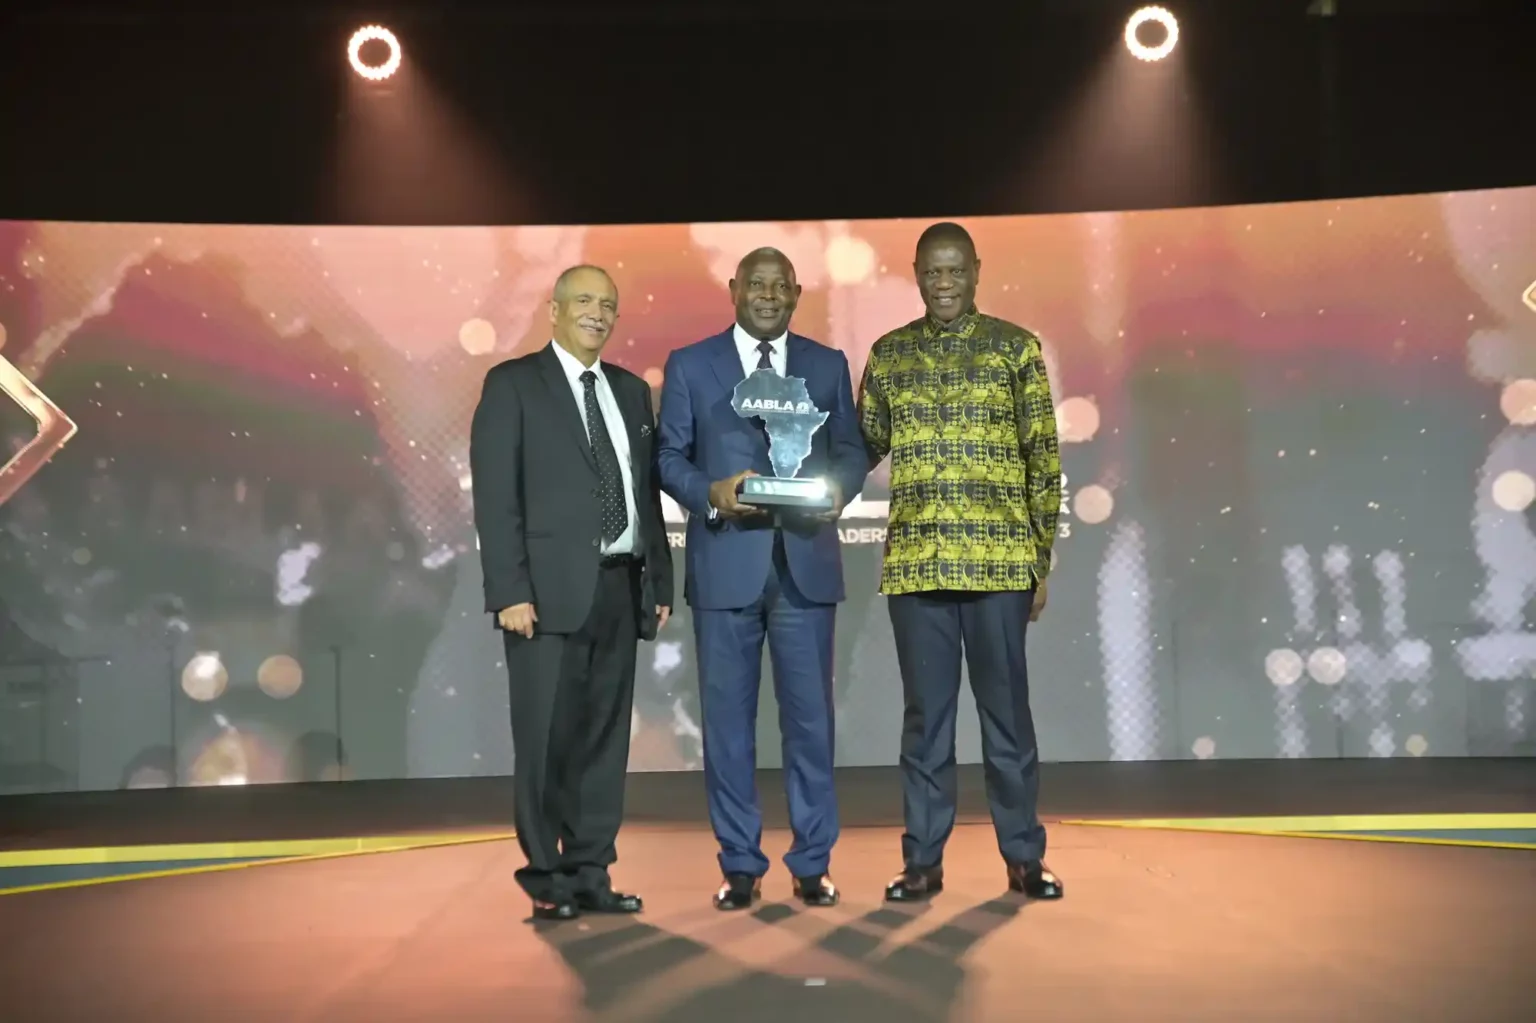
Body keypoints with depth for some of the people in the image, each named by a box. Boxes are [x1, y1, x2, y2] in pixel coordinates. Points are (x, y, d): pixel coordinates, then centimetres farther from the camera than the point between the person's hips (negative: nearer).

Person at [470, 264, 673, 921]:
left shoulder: (631, 391, 17)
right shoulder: (513, 384, 1)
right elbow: (495, 496, -7)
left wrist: (660, 582, 10)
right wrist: (510, 591, -14)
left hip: (619, 589, 5)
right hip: (551, 590, -5)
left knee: (605, 737, 7)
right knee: (546, 738, -1)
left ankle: (591, 874, 15)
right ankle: (547, 879, 9)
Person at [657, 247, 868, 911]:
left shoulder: (828, 365, 11)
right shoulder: (689, 365, 6)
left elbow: (852, 450, 10)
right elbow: (669, 455, 3)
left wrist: (839, 488, -12)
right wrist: (711, 492, -15)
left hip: (807, 563, 1)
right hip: (725, 564, -1)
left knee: (810, 716, 3)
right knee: (728, 718, 4)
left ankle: (812, 863, 14)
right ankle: (740, 865, 15)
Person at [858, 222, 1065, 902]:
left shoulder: (1016, 348, 3)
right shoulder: (888, 354, 9)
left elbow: (1044, 460, 3)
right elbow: (865, 446, 13)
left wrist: (1042, 561, 0)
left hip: (1000, 561, -1)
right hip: (915, 562, 2)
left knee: (1006, 708, 6)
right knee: (925, 712, 7)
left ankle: (1023, 854, 17)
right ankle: (923, 858, 15)